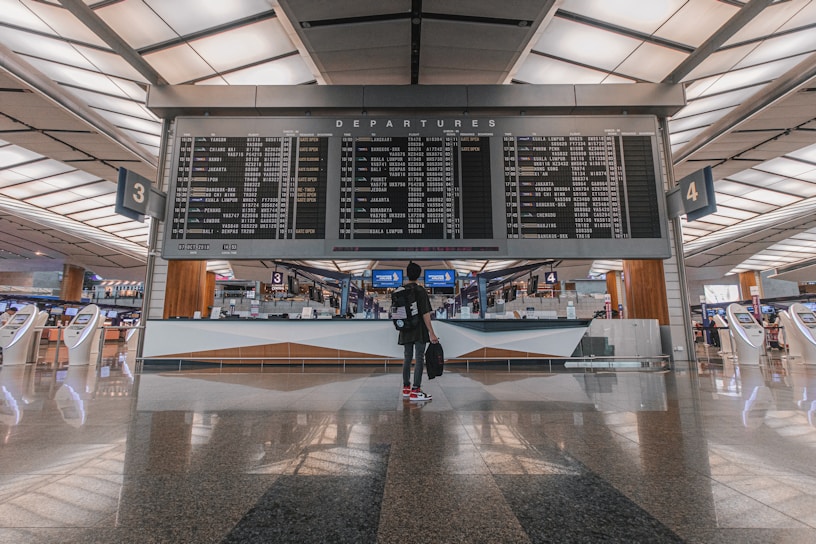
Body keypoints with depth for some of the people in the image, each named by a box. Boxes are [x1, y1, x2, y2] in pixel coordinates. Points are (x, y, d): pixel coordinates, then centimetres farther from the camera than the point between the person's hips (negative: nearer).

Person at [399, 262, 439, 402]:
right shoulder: (420, 290, -11)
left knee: (407, 358, 15)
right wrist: (431, 333, -15)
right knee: (419, 359, -2)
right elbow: (425, 313, -16)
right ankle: (415, 391, -2)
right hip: (419, 330, -6)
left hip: (405, 330, 6)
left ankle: (406, 388, 24)